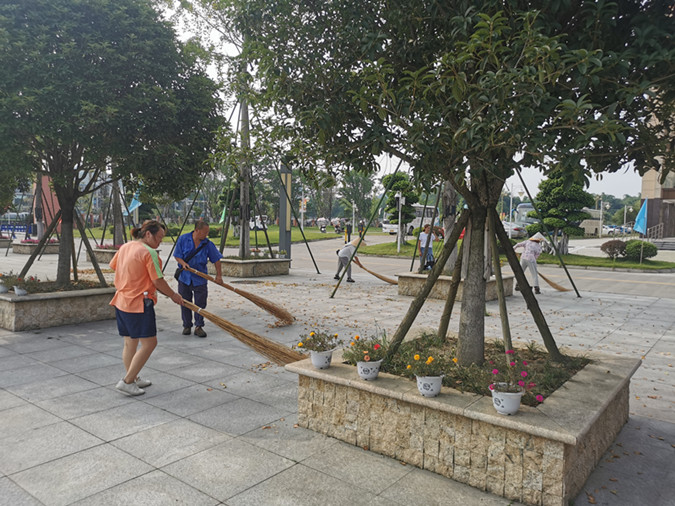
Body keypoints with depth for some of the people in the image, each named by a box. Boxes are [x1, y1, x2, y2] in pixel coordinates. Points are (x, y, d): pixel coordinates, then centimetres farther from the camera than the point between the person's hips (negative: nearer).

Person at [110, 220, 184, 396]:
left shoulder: (125, 247, 9)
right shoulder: (149, 252, -16)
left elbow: (113, 266, 22)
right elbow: (159, 282, -16)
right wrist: (174, 296, -1)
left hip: (121, 300, 10)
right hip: (139, 303, -10)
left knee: (130, 342, 17)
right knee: (149, 343, -3)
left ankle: (133, 379, 28)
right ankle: (127, 381, 0)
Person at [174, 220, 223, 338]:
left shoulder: (208, 244, -4)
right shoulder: (183, 239, -5)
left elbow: (216, 259, 0)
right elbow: (177, 256, -1)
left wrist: (219, 275, -5)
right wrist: (183, 263, -21)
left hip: (200, 278, 0)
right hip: (185, 277, 0)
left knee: (200, 303, -1)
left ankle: (199, 326, 11)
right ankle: (187, 326, 22)